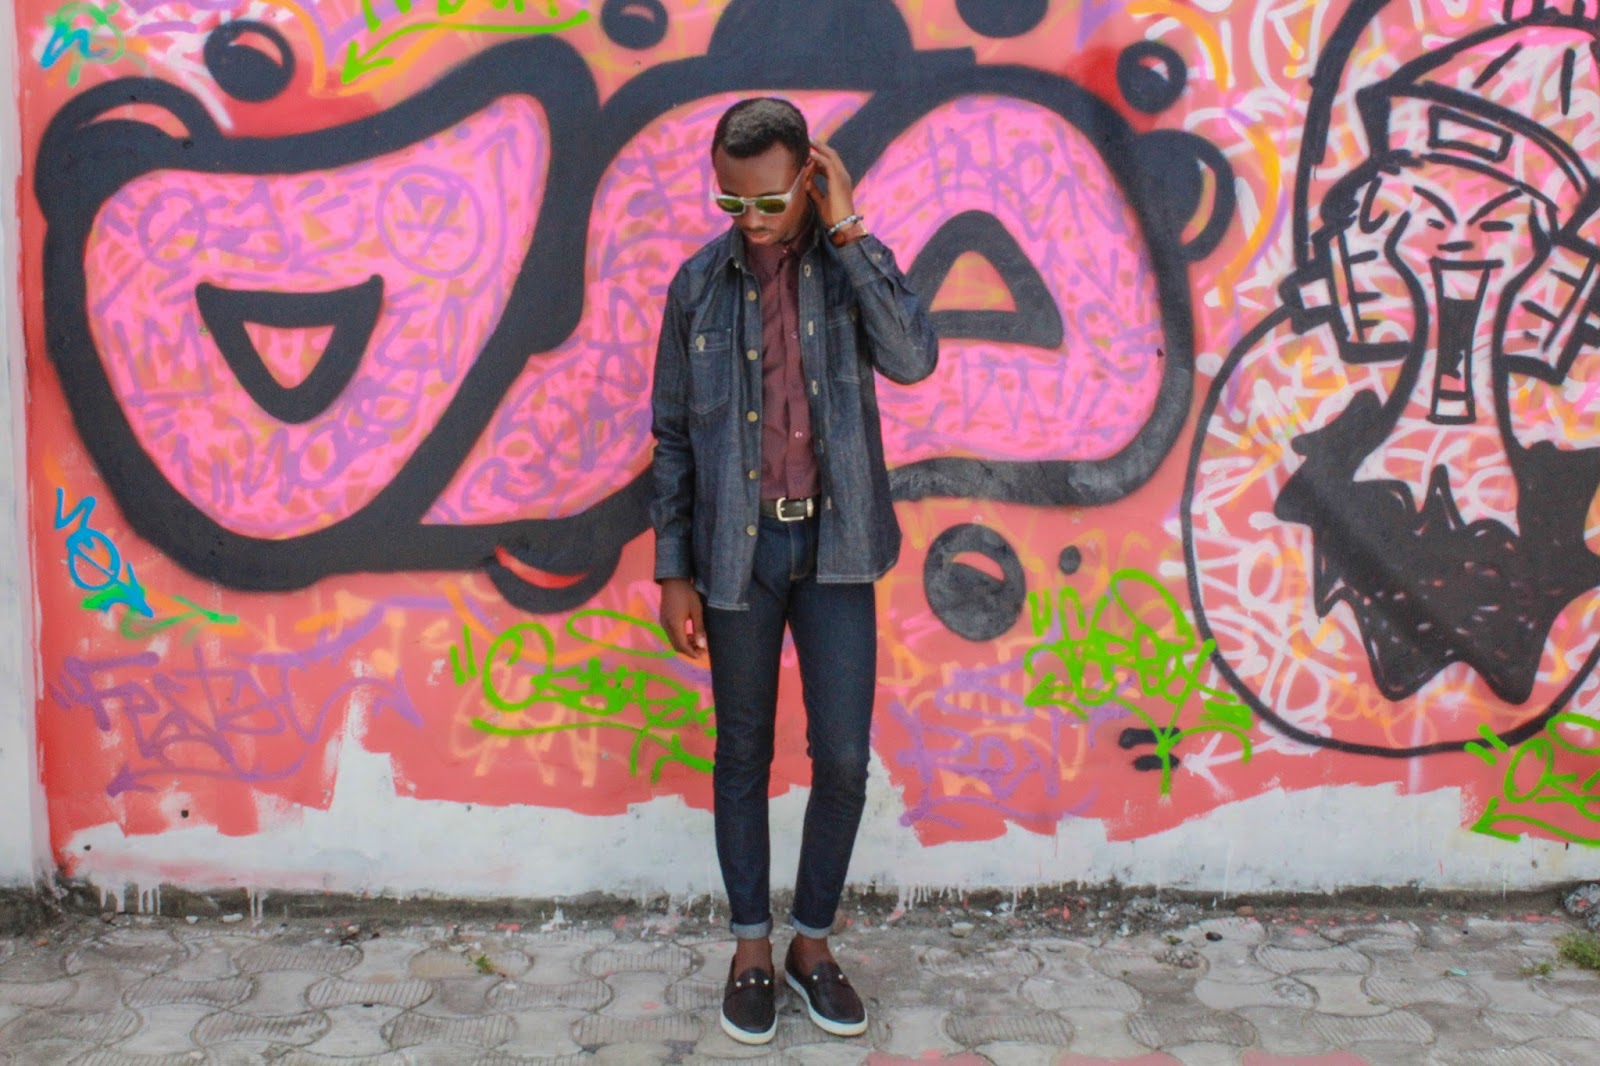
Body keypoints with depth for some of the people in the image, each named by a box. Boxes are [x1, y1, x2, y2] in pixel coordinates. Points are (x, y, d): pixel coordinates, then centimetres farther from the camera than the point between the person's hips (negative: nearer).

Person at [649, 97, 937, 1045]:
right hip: (738, 549, 1)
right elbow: (674, 437, 3)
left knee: (844, 759, 1)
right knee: (744, 756, 10)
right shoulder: (700, 283, 1)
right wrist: (674, 572, 0)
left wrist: (848, 231, -18)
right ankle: (752, 945, 27)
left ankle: (814, 939, 23)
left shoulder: (854, 262, 0)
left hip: (834, 545, 0)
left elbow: (914, 358, -20)